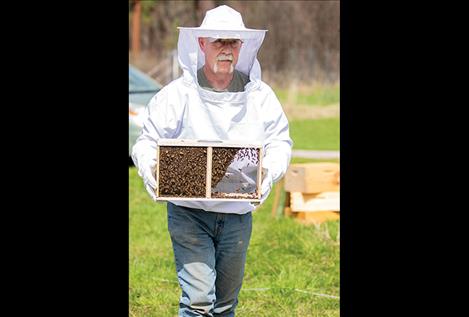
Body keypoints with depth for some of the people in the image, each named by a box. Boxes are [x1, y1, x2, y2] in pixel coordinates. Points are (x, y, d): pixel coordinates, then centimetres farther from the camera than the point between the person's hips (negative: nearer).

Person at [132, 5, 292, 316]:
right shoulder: (178, 94, -4)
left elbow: (280, 141, 6)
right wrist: (150, 168, -23)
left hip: (238, 214, 3)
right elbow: (149, 141, 0)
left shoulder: (259, 95, 4)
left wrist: (269, 172, -16)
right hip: (189, 212, -3)